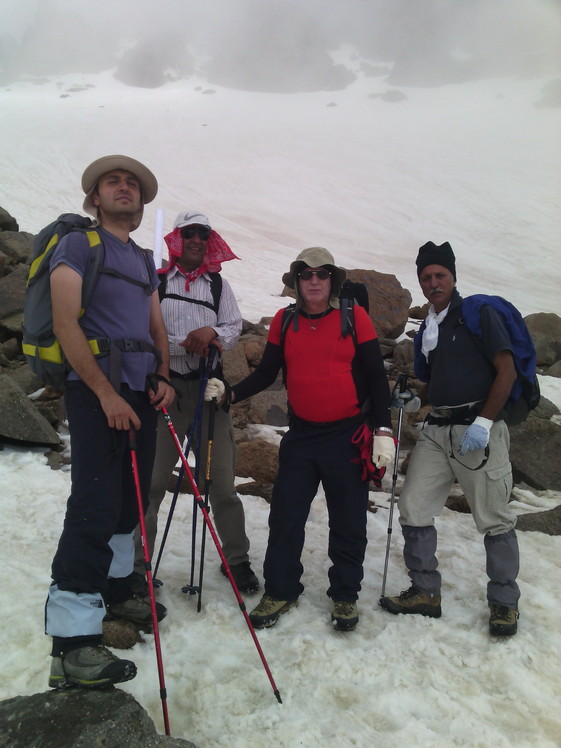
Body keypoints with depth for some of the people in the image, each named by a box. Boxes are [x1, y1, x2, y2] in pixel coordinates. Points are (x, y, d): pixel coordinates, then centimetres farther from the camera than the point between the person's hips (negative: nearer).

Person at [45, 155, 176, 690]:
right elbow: (65, 324, -11)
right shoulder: (78, 245, -1)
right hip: (95, 389, -7)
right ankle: (72, 643, -10)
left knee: (130, 499, 13)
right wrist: (107, 394, -17)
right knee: (95, 506, -14)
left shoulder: (144, 261, 20)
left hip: (141, 392, 8)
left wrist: (164, 379, 1)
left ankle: (112, 589, 32)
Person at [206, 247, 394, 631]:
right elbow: (266, 373, 8)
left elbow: (377, 376, -2)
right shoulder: (284, 321, 5)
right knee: (285, 516, 4)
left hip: (348, 436, -2)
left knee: (348, 521, 8)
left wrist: (383, 431, -8)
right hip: (301, 436, 2)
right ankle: (281, 590, 22)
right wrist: (231, 393, -8)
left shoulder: (355, 317, -3)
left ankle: (345, 595, 26)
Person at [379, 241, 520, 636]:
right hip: (437, 429, 7)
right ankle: (426, 593, 17)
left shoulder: (479, 314, -4)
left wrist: (483, 422, -16)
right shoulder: (428, 329, 16)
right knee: (414, 508, 3)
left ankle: (504, 602, 19)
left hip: (478, 429, -7)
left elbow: (507, 371, -10)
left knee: (494, 518, 1)